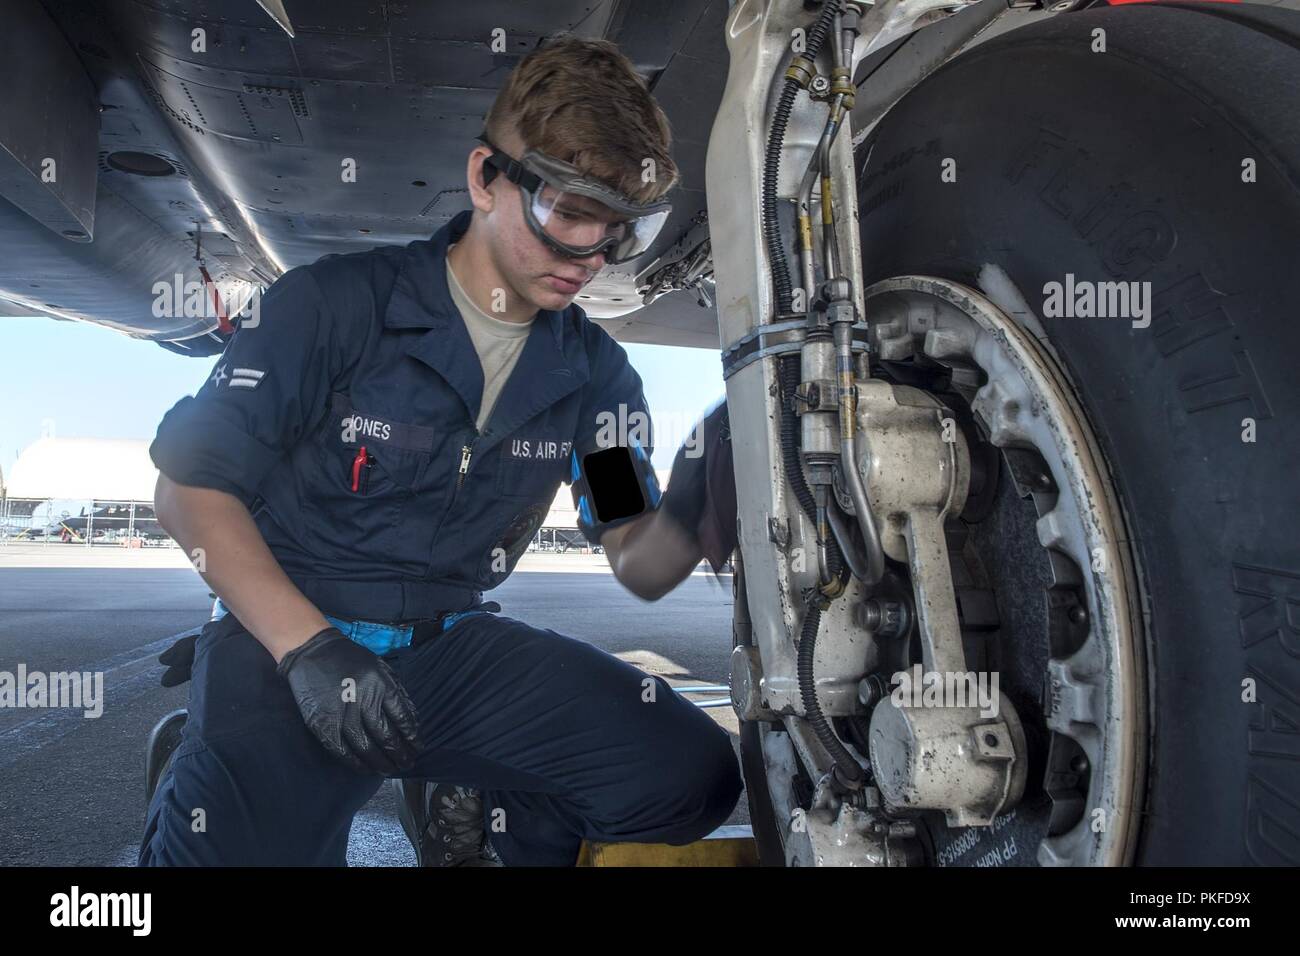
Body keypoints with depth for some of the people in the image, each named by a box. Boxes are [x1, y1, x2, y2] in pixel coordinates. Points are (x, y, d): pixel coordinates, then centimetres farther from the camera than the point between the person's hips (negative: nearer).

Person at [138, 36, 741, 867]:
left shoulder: (595, 371, 2)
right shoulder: (336, 303, -10)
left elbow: (638, 566, 1)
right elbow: (191, 486, -6)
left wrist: (690, 512, -23)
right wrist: (308, 645, -18)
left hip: (454, 646, 4)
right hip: (283, 644, -3)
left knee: (692, 774, -14)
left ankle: (468, 806, 12)